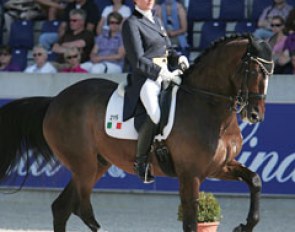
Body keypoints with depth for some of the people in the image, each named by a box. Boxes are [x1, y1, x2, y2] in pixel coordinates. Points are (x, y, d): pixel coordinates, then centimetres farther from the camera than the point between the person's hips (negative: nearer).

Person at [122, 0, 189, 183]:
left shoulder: (157, 21, 20)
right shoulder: (131, 24, -4)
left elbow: (168, 50, 26)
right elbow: (138, 60, -11)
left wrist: (179, 59, 4)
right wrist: (162, 73, -18)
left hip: (165, 75, 9)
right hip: (145, 78, -9)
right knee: (156, 115, -33)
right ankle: (141, 162, -19)